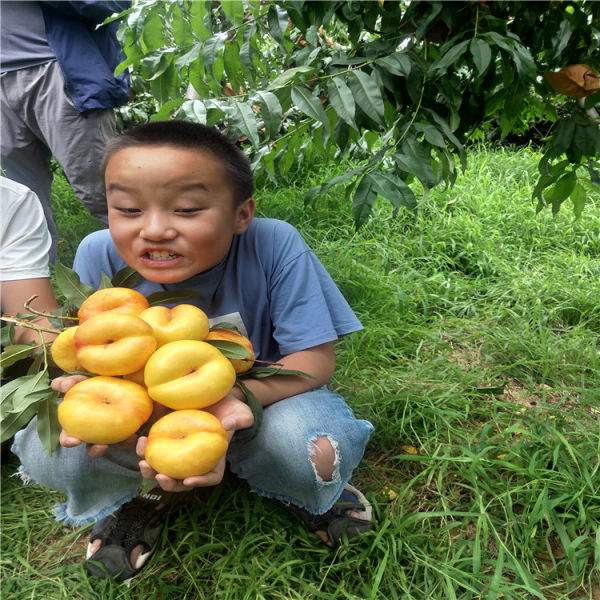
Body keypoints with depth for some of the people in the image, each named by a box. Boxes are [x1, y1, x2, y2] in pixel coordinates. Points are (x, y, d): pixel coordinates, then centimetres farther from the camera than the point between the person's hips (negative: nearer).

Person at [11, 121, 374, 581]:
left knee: (317, 450, -34)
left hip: (261, 399, -1)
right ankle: (149, 495, 10)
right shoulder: (101, 254, -19)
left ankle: (296, 490, 8)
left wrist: (235, 396, -41)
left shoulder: (275, 245, -26)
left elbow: (316, 358, -22)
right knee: (45, 450, -23)